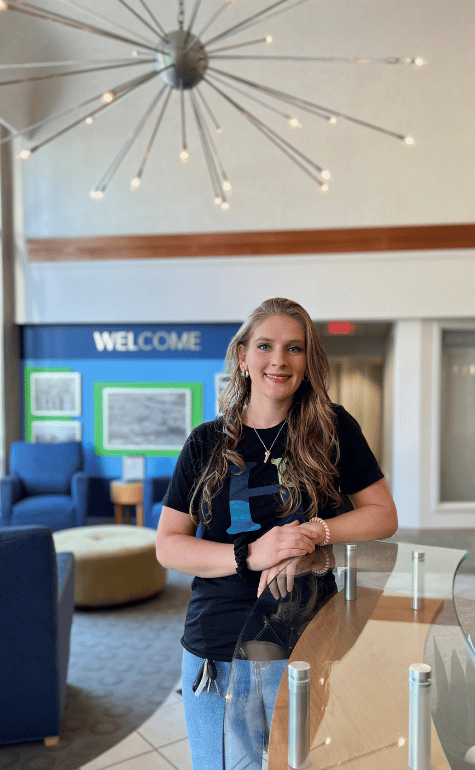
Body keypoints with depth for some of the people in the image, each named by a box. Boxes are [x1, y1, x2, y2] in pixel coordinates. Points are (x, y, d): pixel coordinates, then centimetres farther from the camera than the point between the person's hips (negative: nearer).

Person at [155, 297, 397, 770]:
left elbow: (384, 516, 0)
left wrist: (315, 532, -17)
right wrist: (249, 554, -19)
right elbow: (167, 545, -3)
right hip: (217, 654, 2)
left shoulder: (332, 429, -3)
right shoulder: (207, 443, -1)